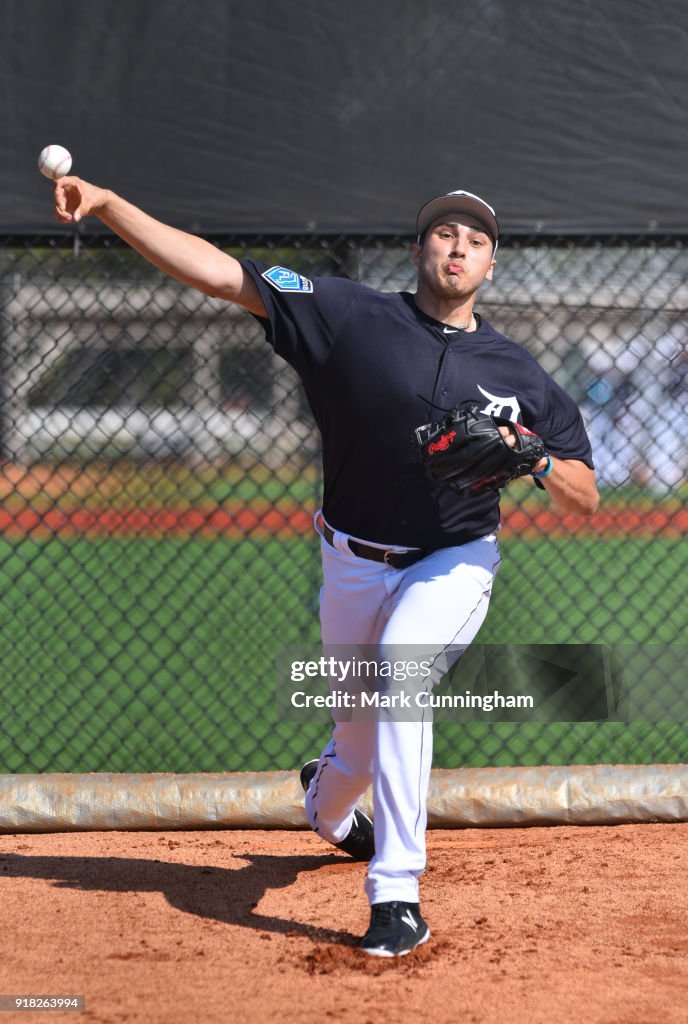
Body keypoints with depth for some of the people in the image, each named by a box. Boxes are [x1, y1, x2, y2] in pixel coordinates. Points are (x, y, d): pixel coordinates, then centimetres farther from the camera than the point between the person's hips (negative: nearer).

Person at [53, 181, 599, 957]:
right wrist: (106, 205, -26)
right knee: (360, 719, 14)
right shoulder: (353, 317, -9)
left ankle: (396, 896, -25)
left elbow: (585, 498, 1)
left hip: (452, 564, -1)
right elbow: (220, 273, -17)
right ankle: (329, 801, 55)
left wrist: (537, 462, -22)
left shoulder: (519, 375, -4)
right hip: (355, 564, 1)